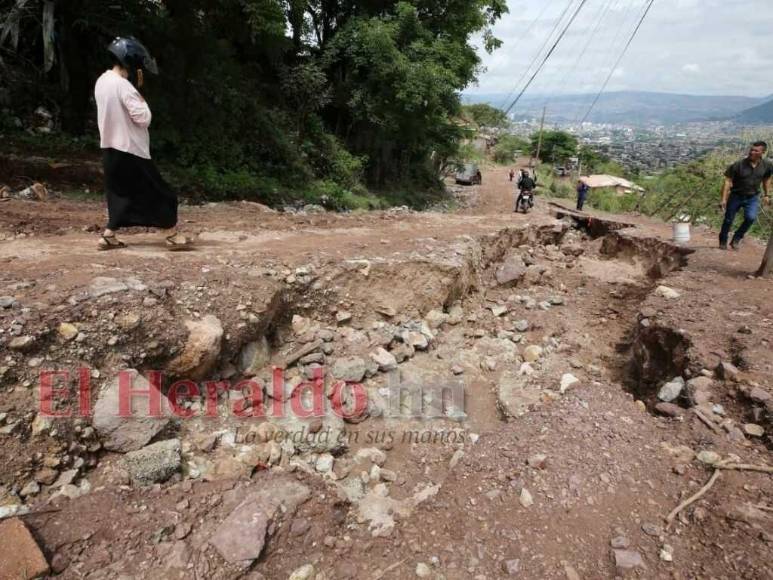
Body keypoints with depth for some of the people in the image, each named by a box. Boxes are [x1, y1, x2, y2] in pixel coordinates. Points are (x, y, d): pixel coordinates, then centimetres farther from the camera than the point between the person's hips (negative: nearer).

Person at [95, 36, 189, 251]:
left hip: (110, 149, 9)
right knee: (158, 193, -1)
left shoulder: (101, 82, 11)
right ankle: (172, 236, 3)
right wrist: (138, 90, -9)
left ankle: (108, 236, 15)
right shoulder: (123, 85, -17)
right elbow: (143, 118, -19)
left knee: (120, 193, 17)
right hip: (130, 150, -9)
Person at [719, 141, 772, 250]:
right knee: (728, 220, 8)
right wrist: (724, 199, -17)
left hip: (753, 197, 1)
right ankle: (723, 241, 29)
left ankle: (736, 239, -1)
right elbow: (728, 181, -14)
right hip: (736, 196, -1)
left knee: (751, 217, -21)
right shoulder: (738, 165, -18)